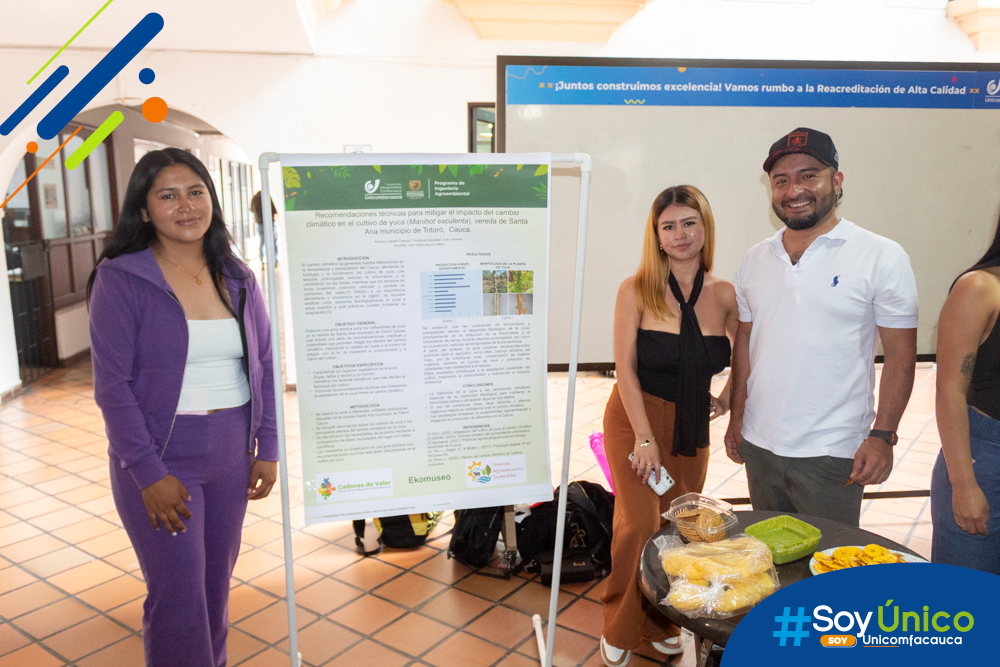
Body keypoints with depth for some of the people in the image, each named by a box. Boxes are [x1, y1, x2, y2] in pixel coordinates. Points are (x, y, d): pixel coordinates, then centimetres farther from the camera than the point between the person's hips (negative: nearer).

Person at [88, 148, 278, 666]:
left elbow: (263, 365, 8)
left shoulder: (237, 278, 5)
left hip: (232, 454, 4)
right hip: (160, 456, -4)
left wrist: (267, 448, 3)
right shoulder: (121, 279, -9)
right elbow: (112, 384, -12)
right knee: (179, 595, 1)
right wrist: (148, 472, -15)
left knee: (217, 583, 16)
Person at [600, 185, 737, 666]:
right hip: (635, 419, -3)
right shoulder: (636, 291, -11)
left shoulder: (724, 294, -2)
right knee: (639, 524, -9)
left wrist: (729, 396, 7)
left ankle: (663, 624, 33)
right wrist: (645, 438, -15)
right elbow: (625, 367, -12)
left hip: (692, 426, 4)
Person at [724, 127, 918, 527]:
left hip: (831, 453, -4)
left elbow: (900, 356, -6)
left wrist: (882, 435, -13)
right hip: (759, 445, 4)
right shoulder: (755, 260, 7)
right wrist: (736, 416, 10)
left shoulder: (882, 257, -6)